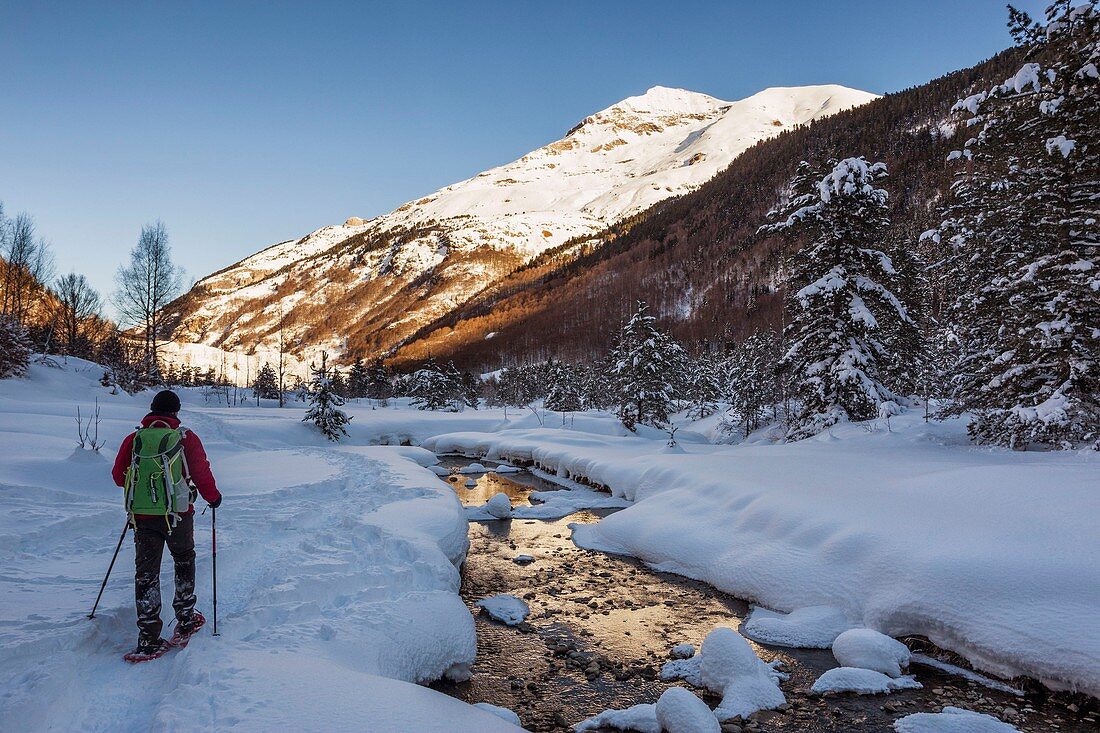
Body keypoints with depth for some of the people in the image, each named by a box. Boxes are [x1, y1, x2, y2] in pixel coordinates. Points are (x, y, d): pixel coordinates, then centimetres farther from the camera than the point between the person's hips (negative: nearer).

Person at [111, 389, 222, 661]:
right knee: (184, 562, 21)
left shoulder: (133, 439, 2)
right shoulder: (186, 437, -5)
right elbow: (201, 473, -5)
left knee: (146, 574, 6)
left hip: (143, 516, 2)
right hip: (178, 514, -1)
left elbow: (118, 476, 8)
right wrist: (213, 497, 12)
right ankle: (185, 620, 26)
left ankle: (149, 640, 1)